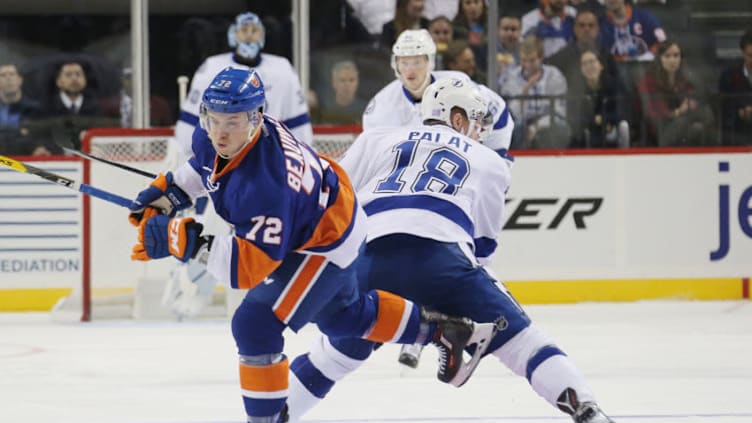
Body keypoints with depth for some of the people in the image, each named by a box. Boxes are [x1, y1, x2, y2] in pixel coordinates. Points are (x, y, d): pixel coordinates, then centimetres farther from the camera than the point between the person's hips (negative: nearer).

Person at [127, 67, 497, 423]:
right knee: (344, 314, 31)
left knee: (255, 324, -18)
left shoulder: (263, 185, -44)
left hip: (325, 245, -10)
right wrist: (167, 192, 0)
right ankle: (444, 328, 47)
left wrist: (191, 242, -50)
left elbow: (251, 264, -45)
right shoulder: (213, 137, -18)